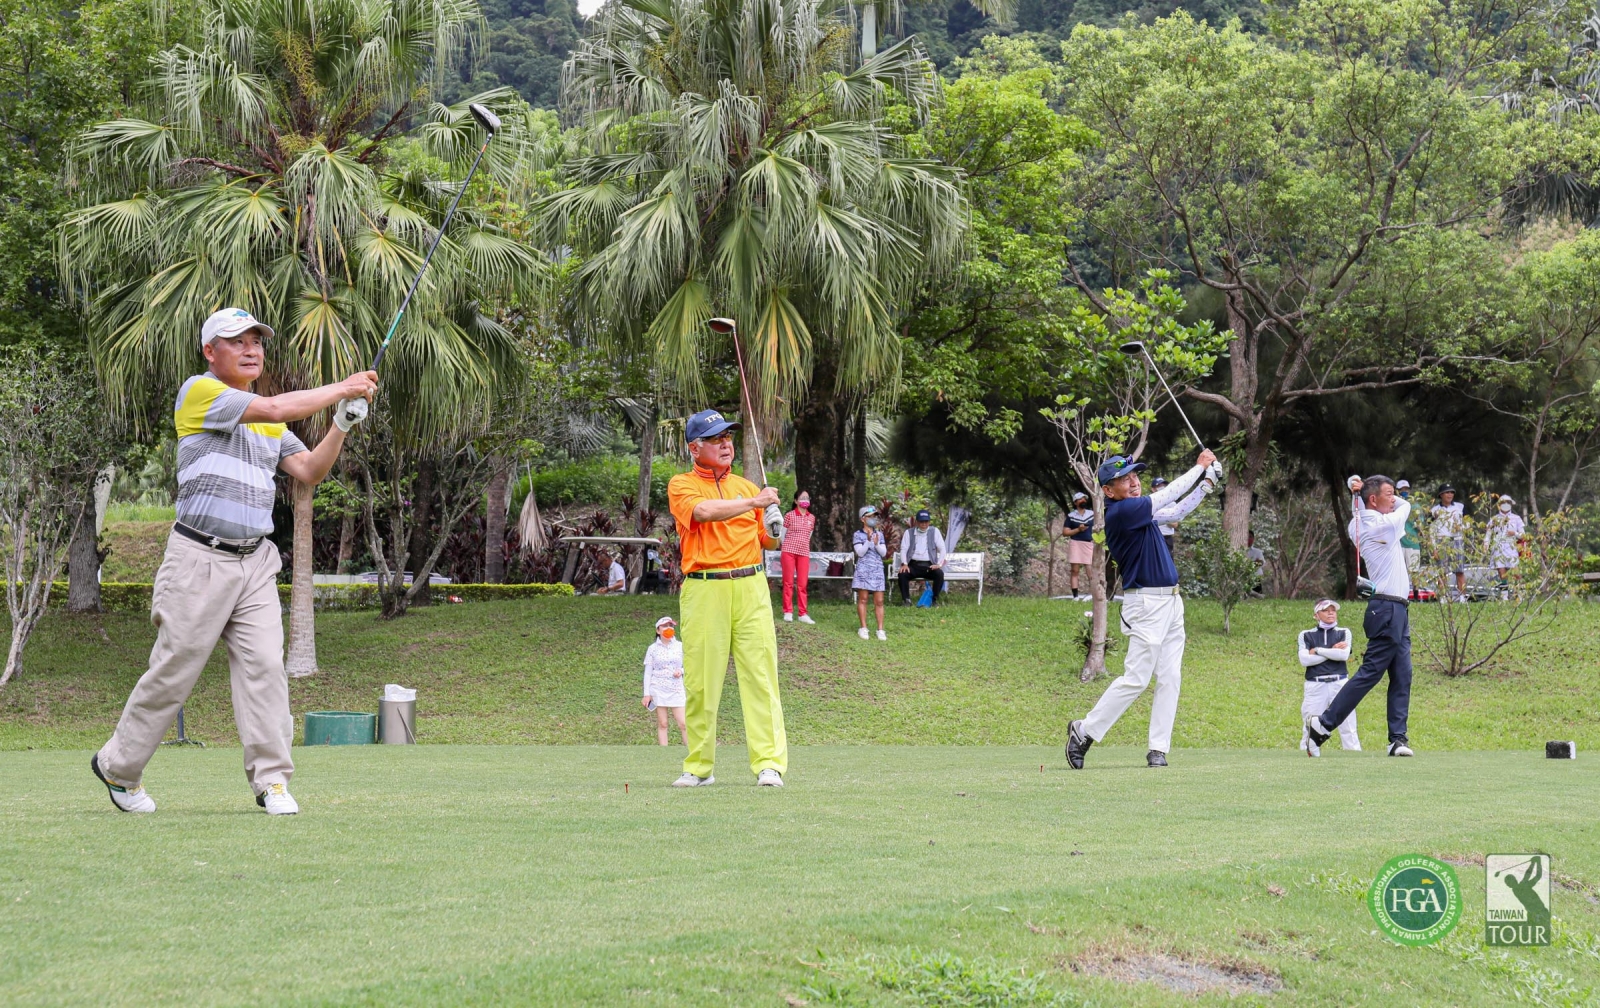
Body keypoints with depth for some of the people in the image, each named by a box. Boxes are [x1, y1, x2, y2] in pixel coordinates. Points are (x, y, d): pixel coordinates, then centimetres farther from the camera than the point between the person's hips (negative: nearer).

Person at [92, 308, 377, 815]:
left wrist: (341, 424, -2)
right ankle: (118, 766, 15)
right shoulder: (199, 392, -5)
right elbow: (274, 408, -16)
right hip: (201, 558, -6)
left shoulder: (269, 424, 19)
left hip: (256, 561, 6)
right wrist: (342, 388, -11)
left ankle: (271, 779, -4)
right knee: (174, 669, -2)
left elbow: (308, 471, 12)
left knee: (264, 664, -5)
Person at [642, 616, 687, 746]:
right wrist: (646, 694, 0)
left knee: (683, 724, -6)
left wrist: (681, 671, -10)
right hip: (658, 690, -1)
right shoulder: (653, 648, 4)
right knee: (662, 724, 0)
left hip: (676, 690, 1)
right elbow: (648, 672, 5)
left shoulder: (680, 646, 6)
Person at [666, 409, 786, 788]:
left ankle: (769, 764, -8)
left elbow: (764, 542, 22)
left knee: (760, 673, -6)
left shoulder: (746, 486, 18)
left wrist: (773, 531, 0)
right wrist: (752, 503, -21)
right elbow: (703, 511, -17)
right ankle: (699, 767, 8)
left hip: (751, 586, 3)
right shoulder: (681, 485, 5)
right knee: (700, 680, -1)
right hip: (703, 590, -2)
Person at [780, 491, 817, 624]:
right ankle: (788, 612, 3)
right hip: (789, 551, -3)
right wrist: (791, 545, 8)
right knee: (788, 582, 0)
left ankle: (803, 614, 4)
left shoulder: (812, 518, 10)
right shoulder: (789, 516, -1)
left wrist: (805, 547, 14)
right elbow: (782, 535, 4)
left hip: (804, 553, 3)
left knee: (802, 584, 3)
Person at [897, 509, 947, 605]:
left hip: (929, 565, 0)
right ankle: (906, 600, -18)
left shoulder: (935, 532, 10)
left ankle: (934, 600, -17)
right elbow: (903, 549, 4)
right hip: (913, 565, 0)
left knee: (939, 574, -31)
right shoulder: (908, 532, 11)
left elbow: (942, 549, 6)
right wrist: (904, 564, -14)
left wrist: (939, 564, -8)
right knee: (902, 574, -30)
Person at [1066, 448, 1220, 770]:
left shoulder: (1136, 509, 12)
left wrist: (1207, 484, 13)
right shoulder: (1120, 512, -16)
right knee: (1135, 680, -9)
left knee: (1170, 678, 4)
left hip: (1171, 602, 9)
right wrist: (1199, 467, -4)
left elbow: (1175, 512, 25)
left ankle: (1159, 749, 5)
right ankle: (1084, 732, 3)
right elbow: (1167, 496, -15)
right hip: (1147, 605, -9)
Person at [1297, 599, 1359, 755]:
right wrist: (1333, 651, -5)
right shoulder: (1306, 635, 9)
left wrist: (1318, 651, -4)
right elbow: (1304, 660, -7)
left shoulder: (1343, 633, 11)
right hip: (1315, 685, 0)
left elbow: (1344, 655, -7)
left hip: (1339, 683, 0)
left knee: (1347, 724, -4)